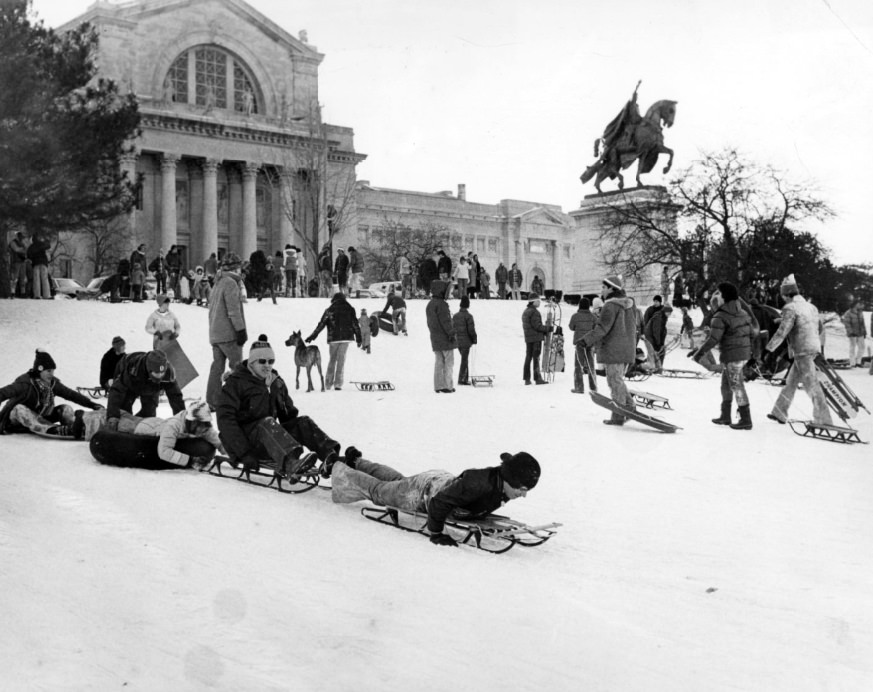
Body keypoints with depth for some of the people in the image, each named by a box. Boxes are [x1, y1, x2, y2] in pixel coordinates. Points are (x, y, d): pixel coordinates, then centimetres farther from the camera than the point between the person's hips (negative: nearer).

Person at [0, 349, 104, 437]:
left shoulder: (52, 383, -6)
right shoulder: (25, 383, -23)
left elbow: (71, 394, -2)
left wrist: (91, 405, -8)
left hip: (40, 417, 5)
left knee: (66, 409, -11)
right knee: (20, 409, -37)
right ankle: (53, 430, -54)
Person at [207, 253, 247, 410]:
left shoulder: (218, 284, 16)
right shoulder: (231, 283, -12)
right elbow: (234, 311, -18)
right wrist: (241, 330, -16)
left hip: (215, 334, 9)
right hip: (228, 333, -9)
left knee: (217, 366, 8)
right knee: (237, 366, -1)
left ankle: (212, 401, 8)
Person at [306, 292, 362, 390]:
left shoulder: (329, 310, 1)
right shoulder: (350, 309, 4)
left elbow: (321, 324, 1)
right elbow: (355, 324, 4)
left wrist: (312, 336, 6)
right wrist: (358, 338, 9)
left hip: (333, 338, 0)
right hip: (346, 337, 0)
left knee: (332, 359, 13)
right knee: (341, 359, 3)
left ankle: (328, 383, 12)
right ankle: (338, 383, -3)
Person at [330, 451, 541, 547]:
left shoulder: (504, 483, -21)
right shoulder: (478, 483, -47)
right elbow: (440, 501, -42)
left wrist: (482, 515, 4)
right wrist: (435, 533, -33)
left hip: (445, 481, 7)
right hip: (425, 491, -7)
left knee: (396, 480, 33)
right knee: (377, 489, 19)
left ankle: (355, 461, 56)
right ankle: (337, 466, 44)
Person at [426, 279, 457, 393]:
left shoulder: (430, 304, 13)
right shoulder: (441, 304, -17)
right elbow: (446, 321, -19)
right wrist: (451, 334, -14)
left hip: (435, 338, 9)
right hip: (445, 339, -9)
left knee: (439, 362, 10)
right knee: (448, 362, -2)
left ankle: (438, 386, 9)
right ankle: (447, 386, -3)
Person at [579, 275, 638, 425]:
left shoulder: (610, 306, -15)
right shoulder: (630, 304, 12)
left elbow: (602, 328, -23)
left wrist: (587, 340, -23)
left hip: (613, 350, -8)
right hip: (628, 350, 8)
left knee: (615, 381, -2)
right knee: (618, 380, 19)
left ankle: (618, 416, 1)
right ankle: (629, 407, 12)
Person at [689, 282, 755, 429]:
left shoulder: (720, 317, -15)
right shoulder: (742, 312, 12)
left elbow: (713, 339, -19)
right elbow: (751, 330, 18)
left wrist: (700, 352, -11)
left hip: (732, 355, -9)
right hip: (744, 353, 9)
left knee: (736, 386, -3)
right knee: (726, 384, 18)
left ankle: (746, 420, 0)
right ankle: (725, 416, 25)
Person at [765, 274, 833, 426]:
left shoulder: (790, 308, -14)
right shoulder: (810, 306, 13)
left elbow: (782, 332, -19)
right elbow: (819, 327, 23)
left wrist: (769, 349, -14)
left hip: (802, 351, -9)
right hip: (813, 347, 9)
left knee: (811, 385, -6)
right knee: (791, 382, 17)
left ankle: (824, 420, -6)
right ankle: (779, 413, 25)